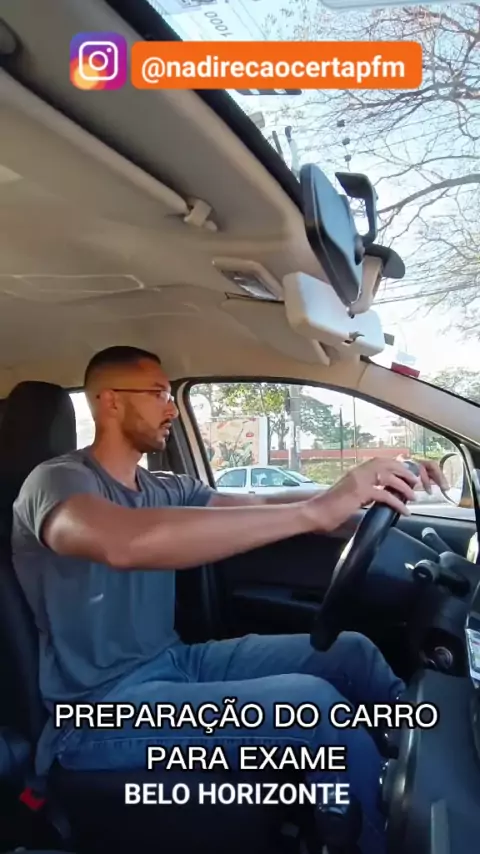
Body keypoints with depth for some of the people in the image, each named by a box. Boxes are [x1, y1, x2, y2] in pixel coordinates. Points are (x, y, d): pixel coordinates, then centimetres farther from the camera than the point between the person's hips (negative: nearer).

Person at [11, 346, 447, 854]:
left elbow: (257, 505, 4)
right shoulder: (57, 481, -16)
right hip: (103, 707, -8)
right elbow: (125, 544, -38)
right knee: (314, 705, -25)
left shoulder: (164, 490, 9)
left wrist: (368, 487, -11)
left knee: (350, 651, -1)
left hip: (175, 662, 8)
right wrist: (314, 511, -40)